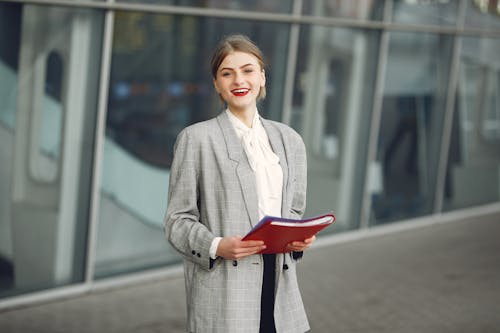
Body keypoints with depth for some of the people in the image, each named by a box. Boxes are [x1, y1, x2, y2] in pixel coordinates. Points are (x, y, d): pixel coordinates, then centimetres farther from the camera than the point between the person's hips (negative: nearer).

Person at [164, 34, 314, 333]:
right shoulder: (196, 139, 1)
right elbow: (178, 220, -1)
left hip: (279, 281, 4)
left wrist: (299, 239, -2)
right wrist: (216, 246, -18)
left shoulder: (290, 140, 14)